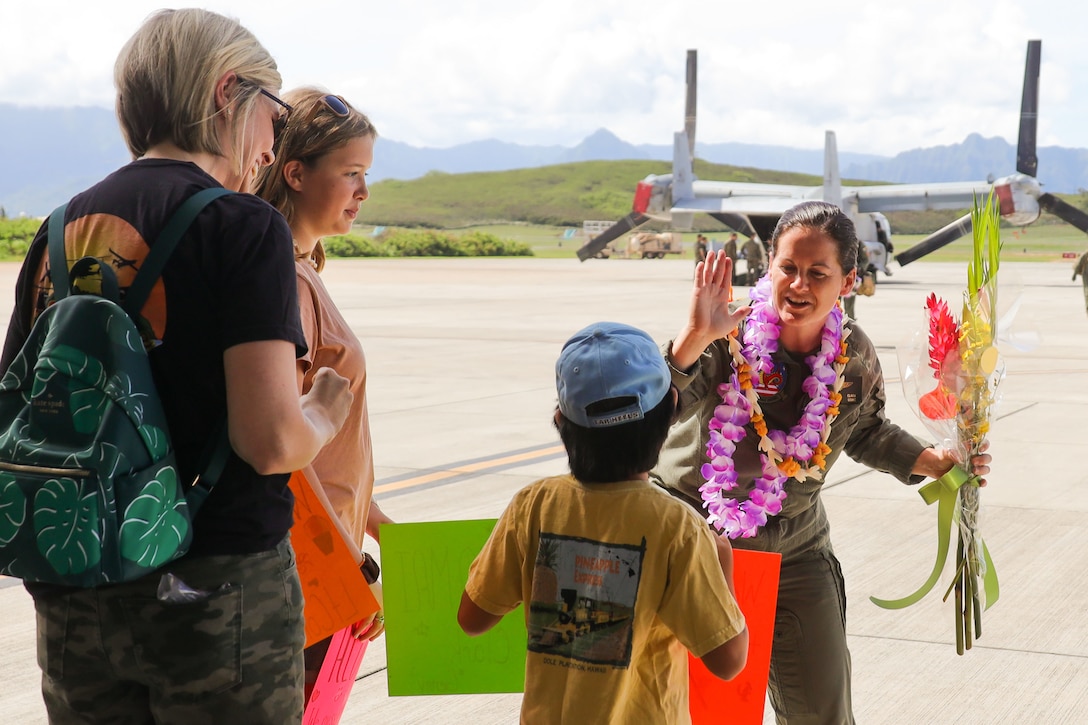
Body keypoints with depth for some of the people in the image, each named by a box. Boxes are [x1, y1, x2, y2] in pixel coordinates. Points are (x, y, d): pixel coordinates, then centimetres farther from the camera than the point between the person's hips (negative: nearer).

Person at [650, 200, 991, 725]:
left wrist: (934, 463, 3)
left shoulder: (856, 360, -6)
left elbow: (867, 433, 15)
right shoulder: (727, 336, -21)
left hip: (793, 549, 3)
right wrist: (694, 338, -46)